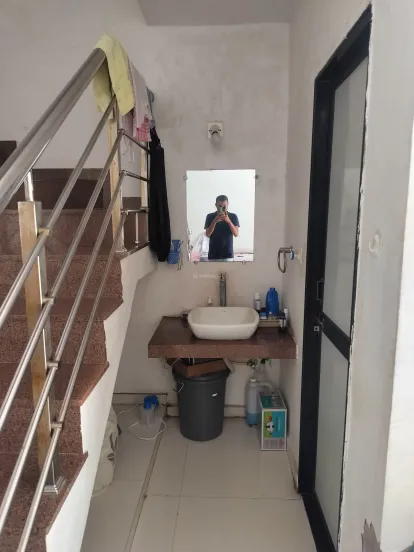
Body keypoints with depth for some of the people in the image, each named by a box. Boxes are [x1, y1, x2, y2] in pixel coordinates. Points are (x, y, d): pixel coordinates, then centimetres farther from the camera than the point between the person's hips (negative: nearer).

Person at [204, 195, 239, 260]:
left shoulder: (233, 216, 2)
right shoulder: (210, 216, 2)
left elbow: (236, 234, -7)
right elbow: (207, 234, -5)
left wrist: (228, 221, -21)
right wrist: (215, 221, -19)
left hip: (228, 253, 0)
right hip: (213, 253, 0)